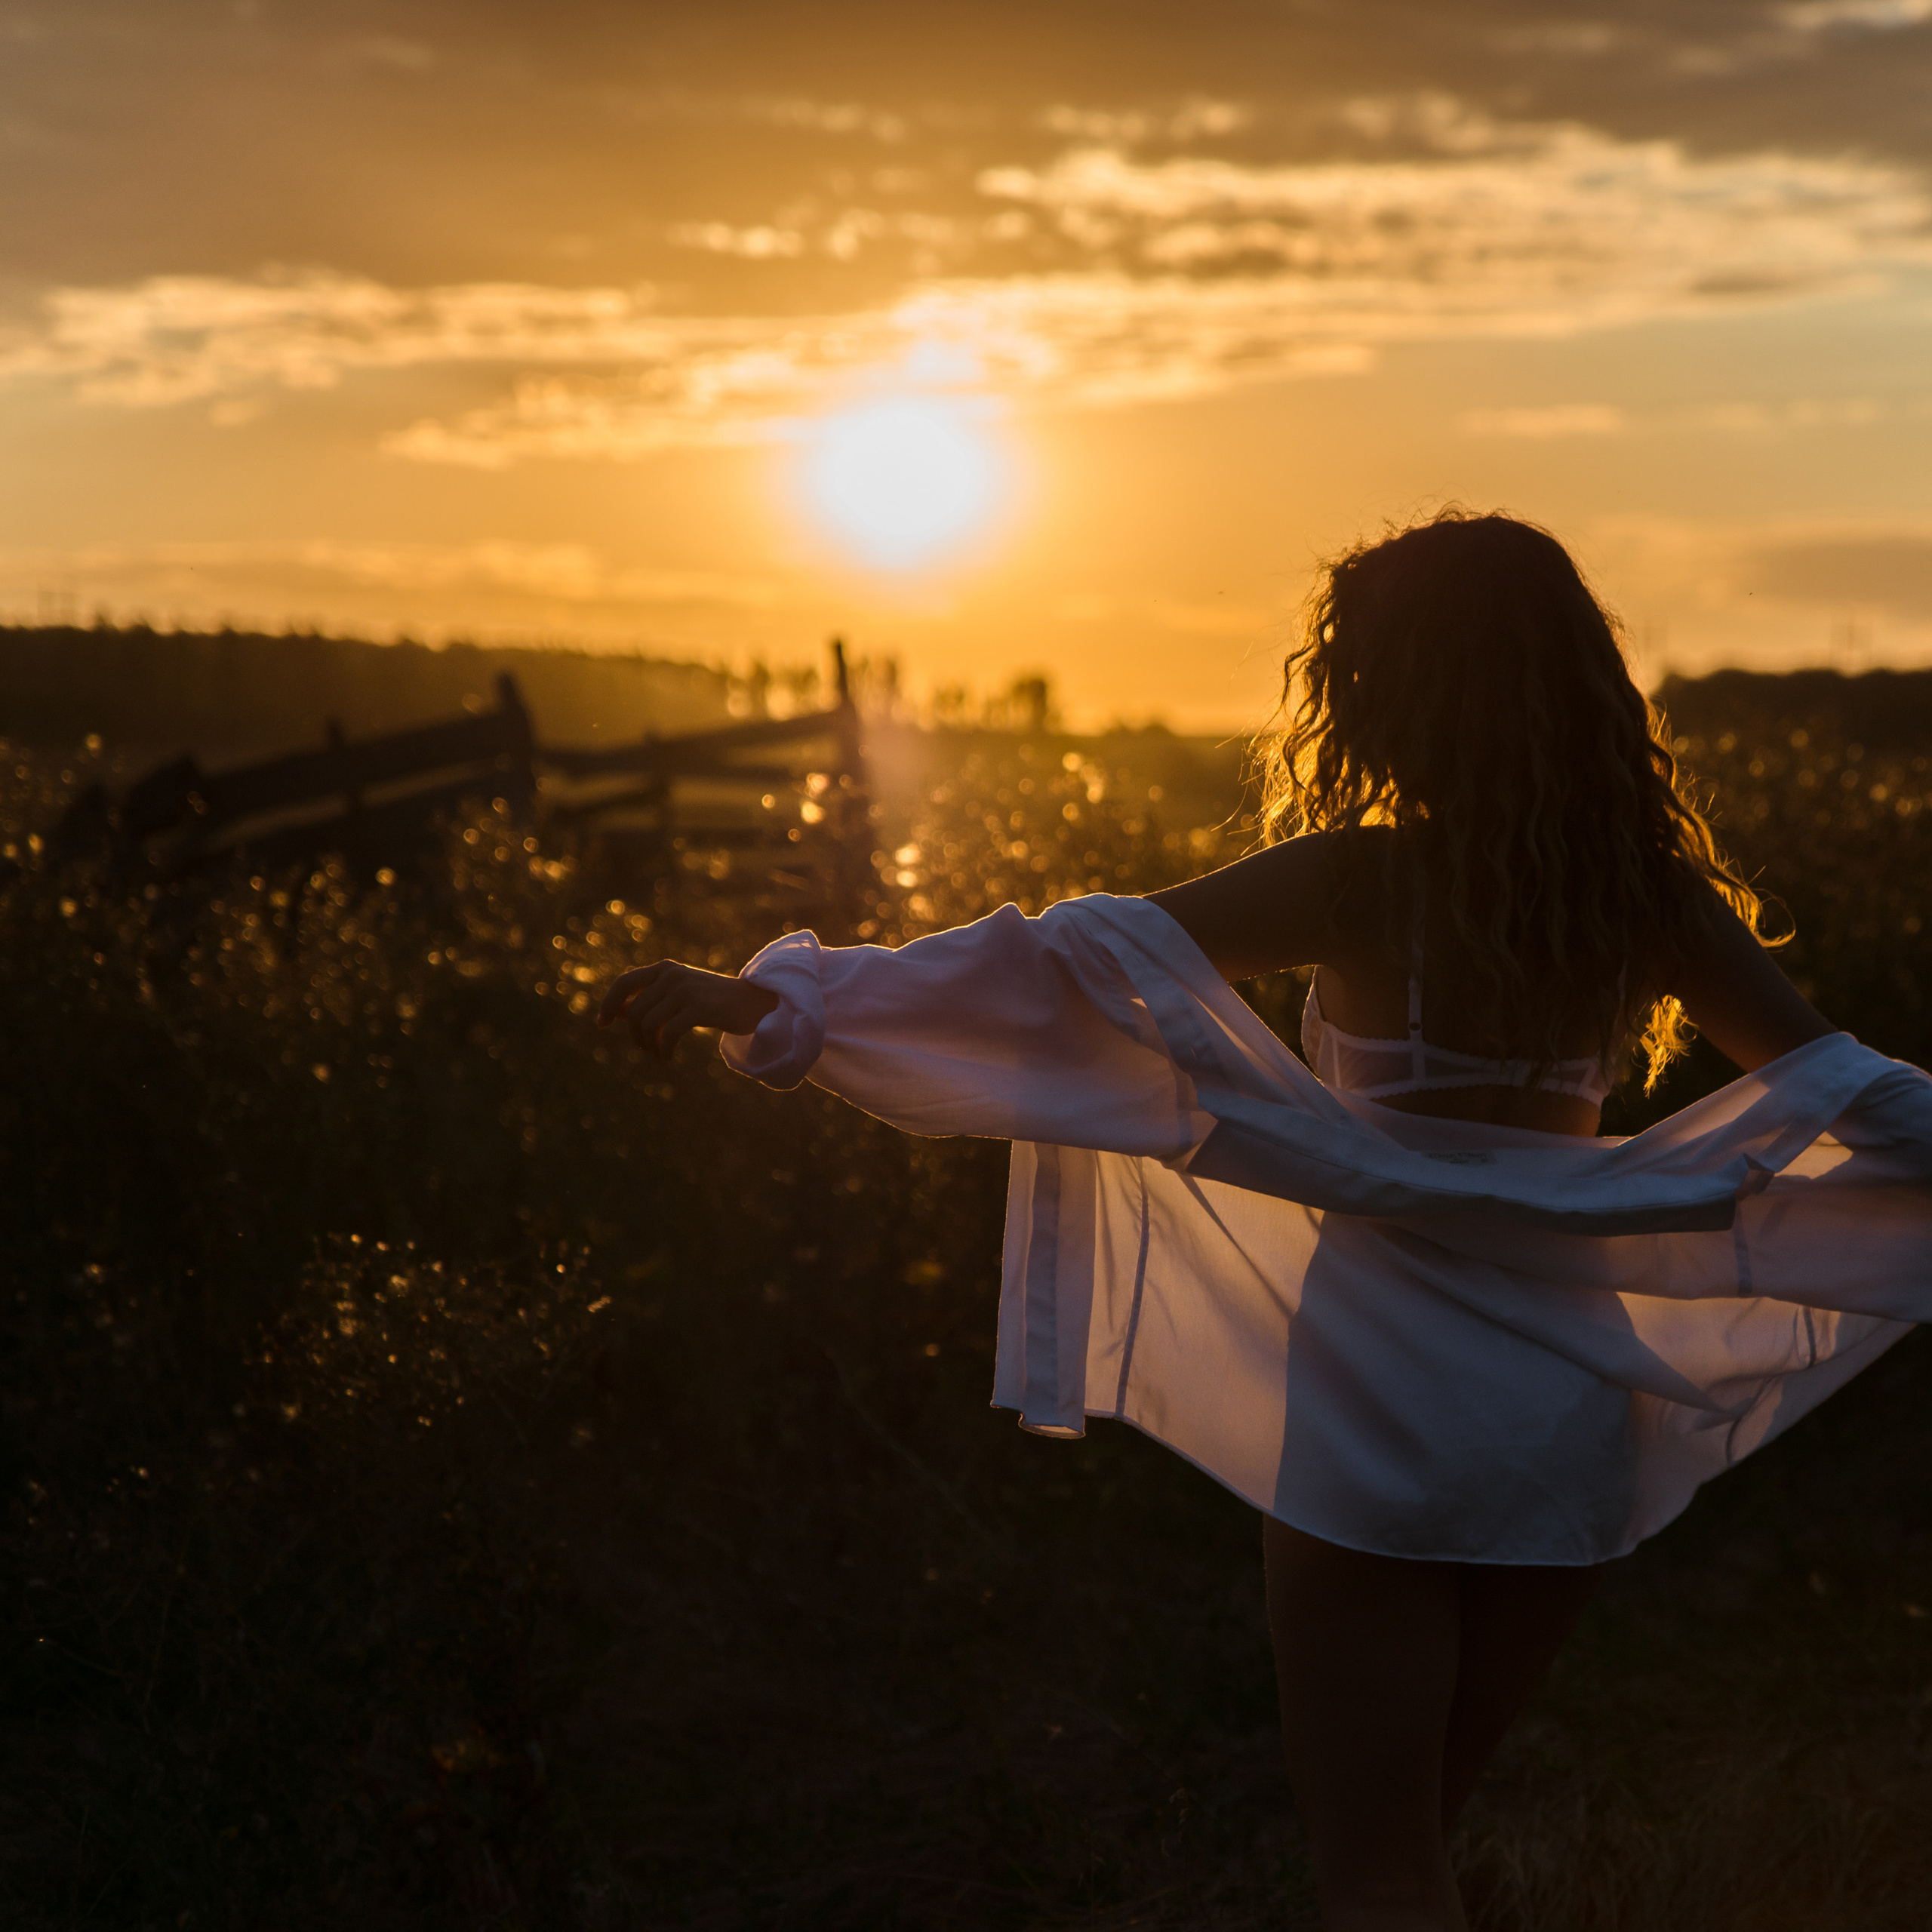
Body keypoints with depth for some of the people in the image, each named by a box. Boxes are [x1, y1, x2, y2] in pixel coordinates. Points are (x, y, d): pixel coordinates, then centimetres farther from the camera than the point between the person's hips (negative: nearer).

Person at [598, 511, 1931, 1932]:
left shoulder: (1358, 883, -13)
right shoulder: (1656, 896, -1)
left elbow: (1074, 965, -22)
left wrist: (780, 1005, -25)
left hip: (1377, 1411, -5)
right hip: (1572, 1414, 5)